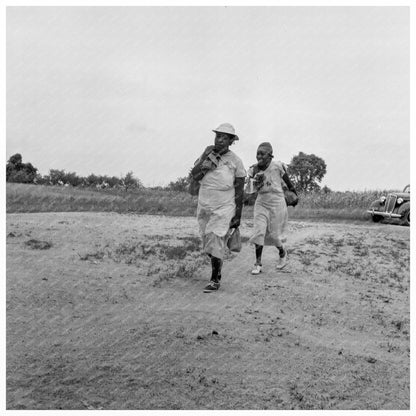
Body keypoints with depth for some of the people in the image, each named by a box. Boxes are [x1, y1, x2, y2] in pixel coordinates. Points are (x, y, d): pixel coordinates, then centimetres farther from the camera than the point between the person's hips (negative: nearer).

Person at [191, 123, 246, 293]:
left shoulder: (235, 161, -5)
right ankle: (217, 271, 35)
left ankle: (215, 280, 1)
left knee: (215, 244, -11)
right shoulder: (206, 155, 3)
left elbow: (239, 191, -2)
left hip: (224, 208, -4)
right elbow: (195, 176, -8)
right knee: (208, 245, 13)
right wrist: (205, 156, -17)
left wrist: (238, 215, -3)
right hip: (204, 207, 4)